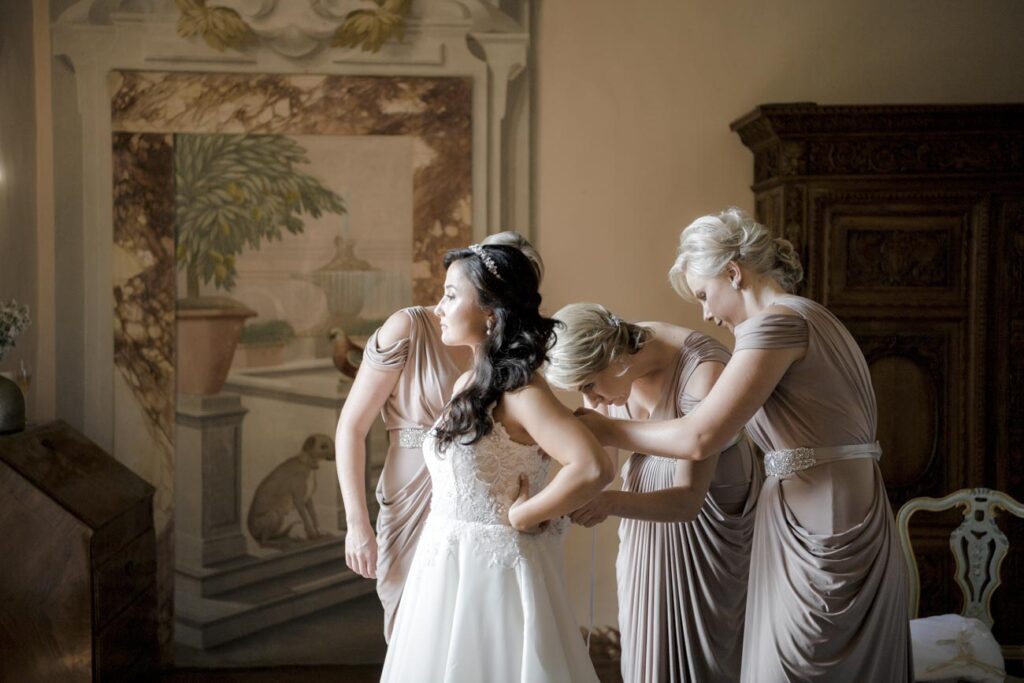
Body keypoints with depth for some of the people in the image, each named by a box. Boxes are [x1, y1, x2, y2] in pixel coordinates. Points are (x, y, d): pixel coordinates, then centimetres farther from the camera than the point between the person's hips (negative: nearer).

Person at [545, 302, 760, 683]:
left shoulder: (702, 371, -33)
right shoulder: (604, 359, -16)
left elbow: (688, 499, -35)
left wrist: (612, 502, -51)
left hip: (711, 501, -4)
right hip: (650, 497, 5)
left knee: (705, 646, 5)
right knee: (648, 640, 9)